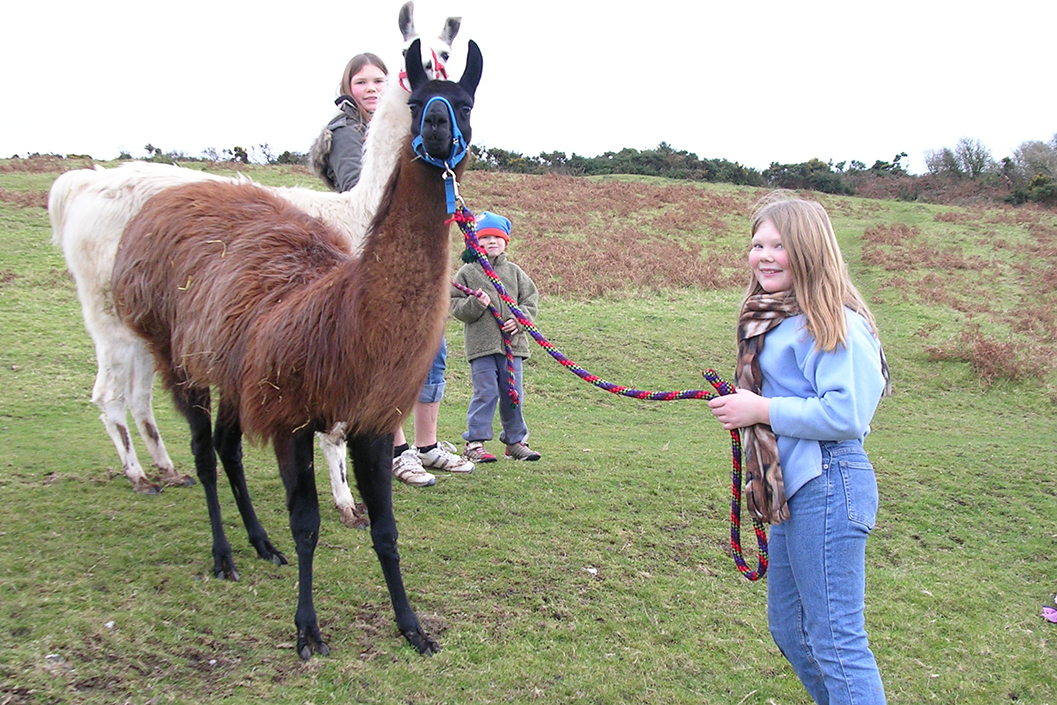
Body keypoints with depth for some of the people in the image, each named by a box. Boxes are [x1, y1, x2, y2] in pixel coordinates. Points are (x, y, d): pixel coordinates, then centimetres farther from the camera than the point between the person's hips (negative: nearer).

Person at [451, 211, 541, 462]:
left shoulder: (514, 272, 12)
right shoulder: (467, 272, 4)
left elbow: (531, 299, 12)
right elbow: (455, 305, 1)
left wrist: (519, 320, -5)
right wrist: (475, 304, -17)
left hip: (512, 343, 3)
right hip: (481, 344, -3)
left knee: (513, 393, 8)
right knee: (485, 392, -6)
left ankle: (515, 441, 21)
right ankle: (475, 442, 4)